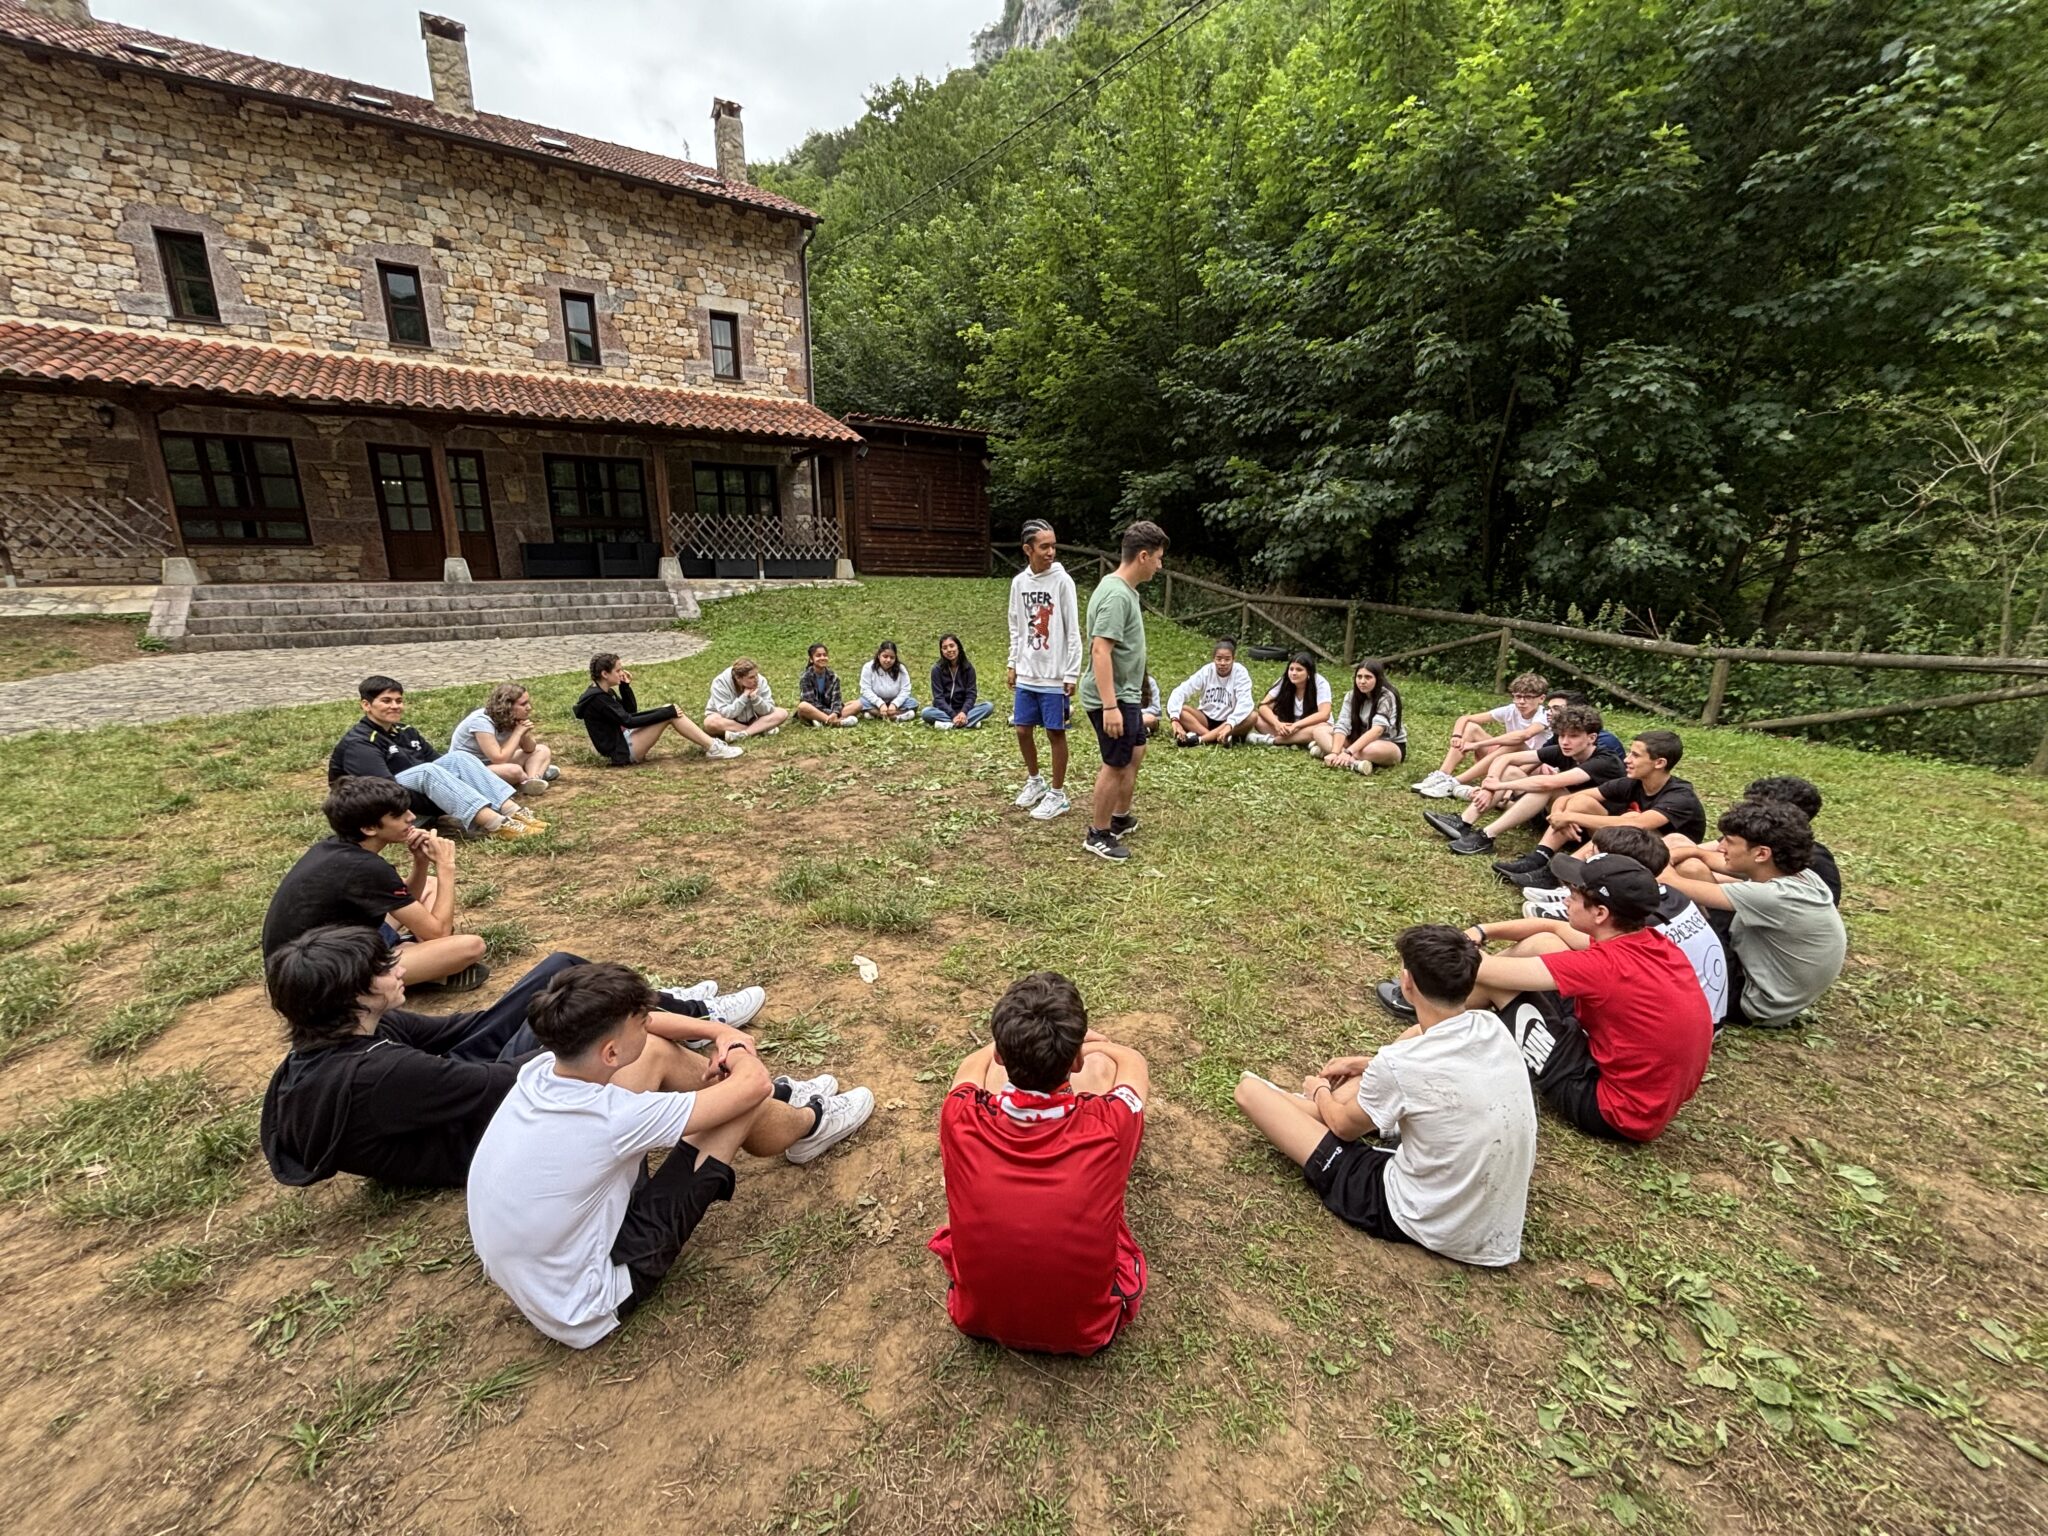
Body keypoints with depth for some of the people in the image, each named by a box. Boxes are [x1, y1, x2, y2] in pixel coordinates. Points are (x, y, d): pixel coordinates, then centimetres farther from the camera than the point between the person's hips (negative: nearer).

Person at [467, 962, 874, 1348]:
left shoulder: (540, 1068, -15)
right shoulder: (612, 1119, -36)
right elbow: (753, 1083, -26)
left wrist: (721, 1035, -1)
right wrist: (739, 1050, -2)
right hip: (583, 1311, -7)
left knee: (657, 1052, 0)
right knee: (743, 1101, -13)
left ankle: (782, 1098, 22)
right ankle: (811, 1123, 23)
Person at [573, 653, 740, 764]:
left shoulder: (604, 692, 11)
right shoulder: (596, 698, -19)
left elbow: (631, 711, 16)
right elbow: (628, 721, -22)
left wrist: (625, 686, 2)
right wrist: (666, 712, -20)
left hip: (623, 740, 10)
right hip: (621, 752, -10)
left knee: (667, 710, 1)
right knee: (669, 713, -18)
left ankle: (710, 742, -4)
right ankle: (713, 748, -18)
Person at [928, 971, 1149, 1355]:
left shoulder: (962, 1120, -27)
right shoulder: (1108, 1127, -29)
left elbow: (972, 1065, 1)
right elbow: (1135, 1062, -3)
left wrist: (1015, 1046, 19)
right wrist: (1083, 1044, 15)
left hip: (976, 1317, 1)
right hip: (1088, 1329, -1)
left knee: (985, 1072, 3)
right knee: (1100, 1063, -1)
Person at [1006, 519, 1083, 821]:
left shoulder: (1062, 581, -10)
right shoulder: (1019, 582, 4)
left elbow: (1073, 631, -10)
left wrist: (1072, 673, -12)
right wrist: (1012, 663, 11)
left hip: (1054, 676, -5)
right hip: (1026, 674, 5)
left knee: (1055, 733, 3)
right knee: (1023, 730, 11)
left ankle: (1057, 794, 16)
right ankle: (1034, 781, 33)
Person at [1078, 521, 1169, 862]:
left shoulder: (1123, 589, 10)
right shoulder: (1117, 595, -22)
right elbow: (1100, 650, -29)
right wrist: (1110, 706, -32)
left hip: (1126, 694, 10)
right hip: (1112, 697, -10)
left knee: (1135, 753, 21)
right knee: (1116, 765, 1)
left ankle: (1120, 818, 37)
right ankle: (1098, 835, 16)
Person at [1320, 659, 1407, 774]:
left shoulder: (1387, 697, -21)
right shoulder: (1351, 696, -6)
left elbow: (1377, 730, -34)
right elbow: (1342, 725, -17)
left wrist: (1349, 752, -45)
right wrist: (1335, 752, -34)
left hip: (1391, 746, -5)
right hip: (1360, 741, 6)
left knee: (1370, 749, -41)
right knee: (1321, 731, -14)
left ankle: (1326, 750, -25)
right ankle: (1355, 762, -32)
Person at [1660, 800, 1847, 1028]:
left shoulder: (1774, 898, -33)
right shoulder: (1801, 875, -10)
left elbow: (1673, 883, -31)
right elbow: (1733, 865, 7)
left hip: (1757, 1004, -8)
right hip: (1770, 974, 8)